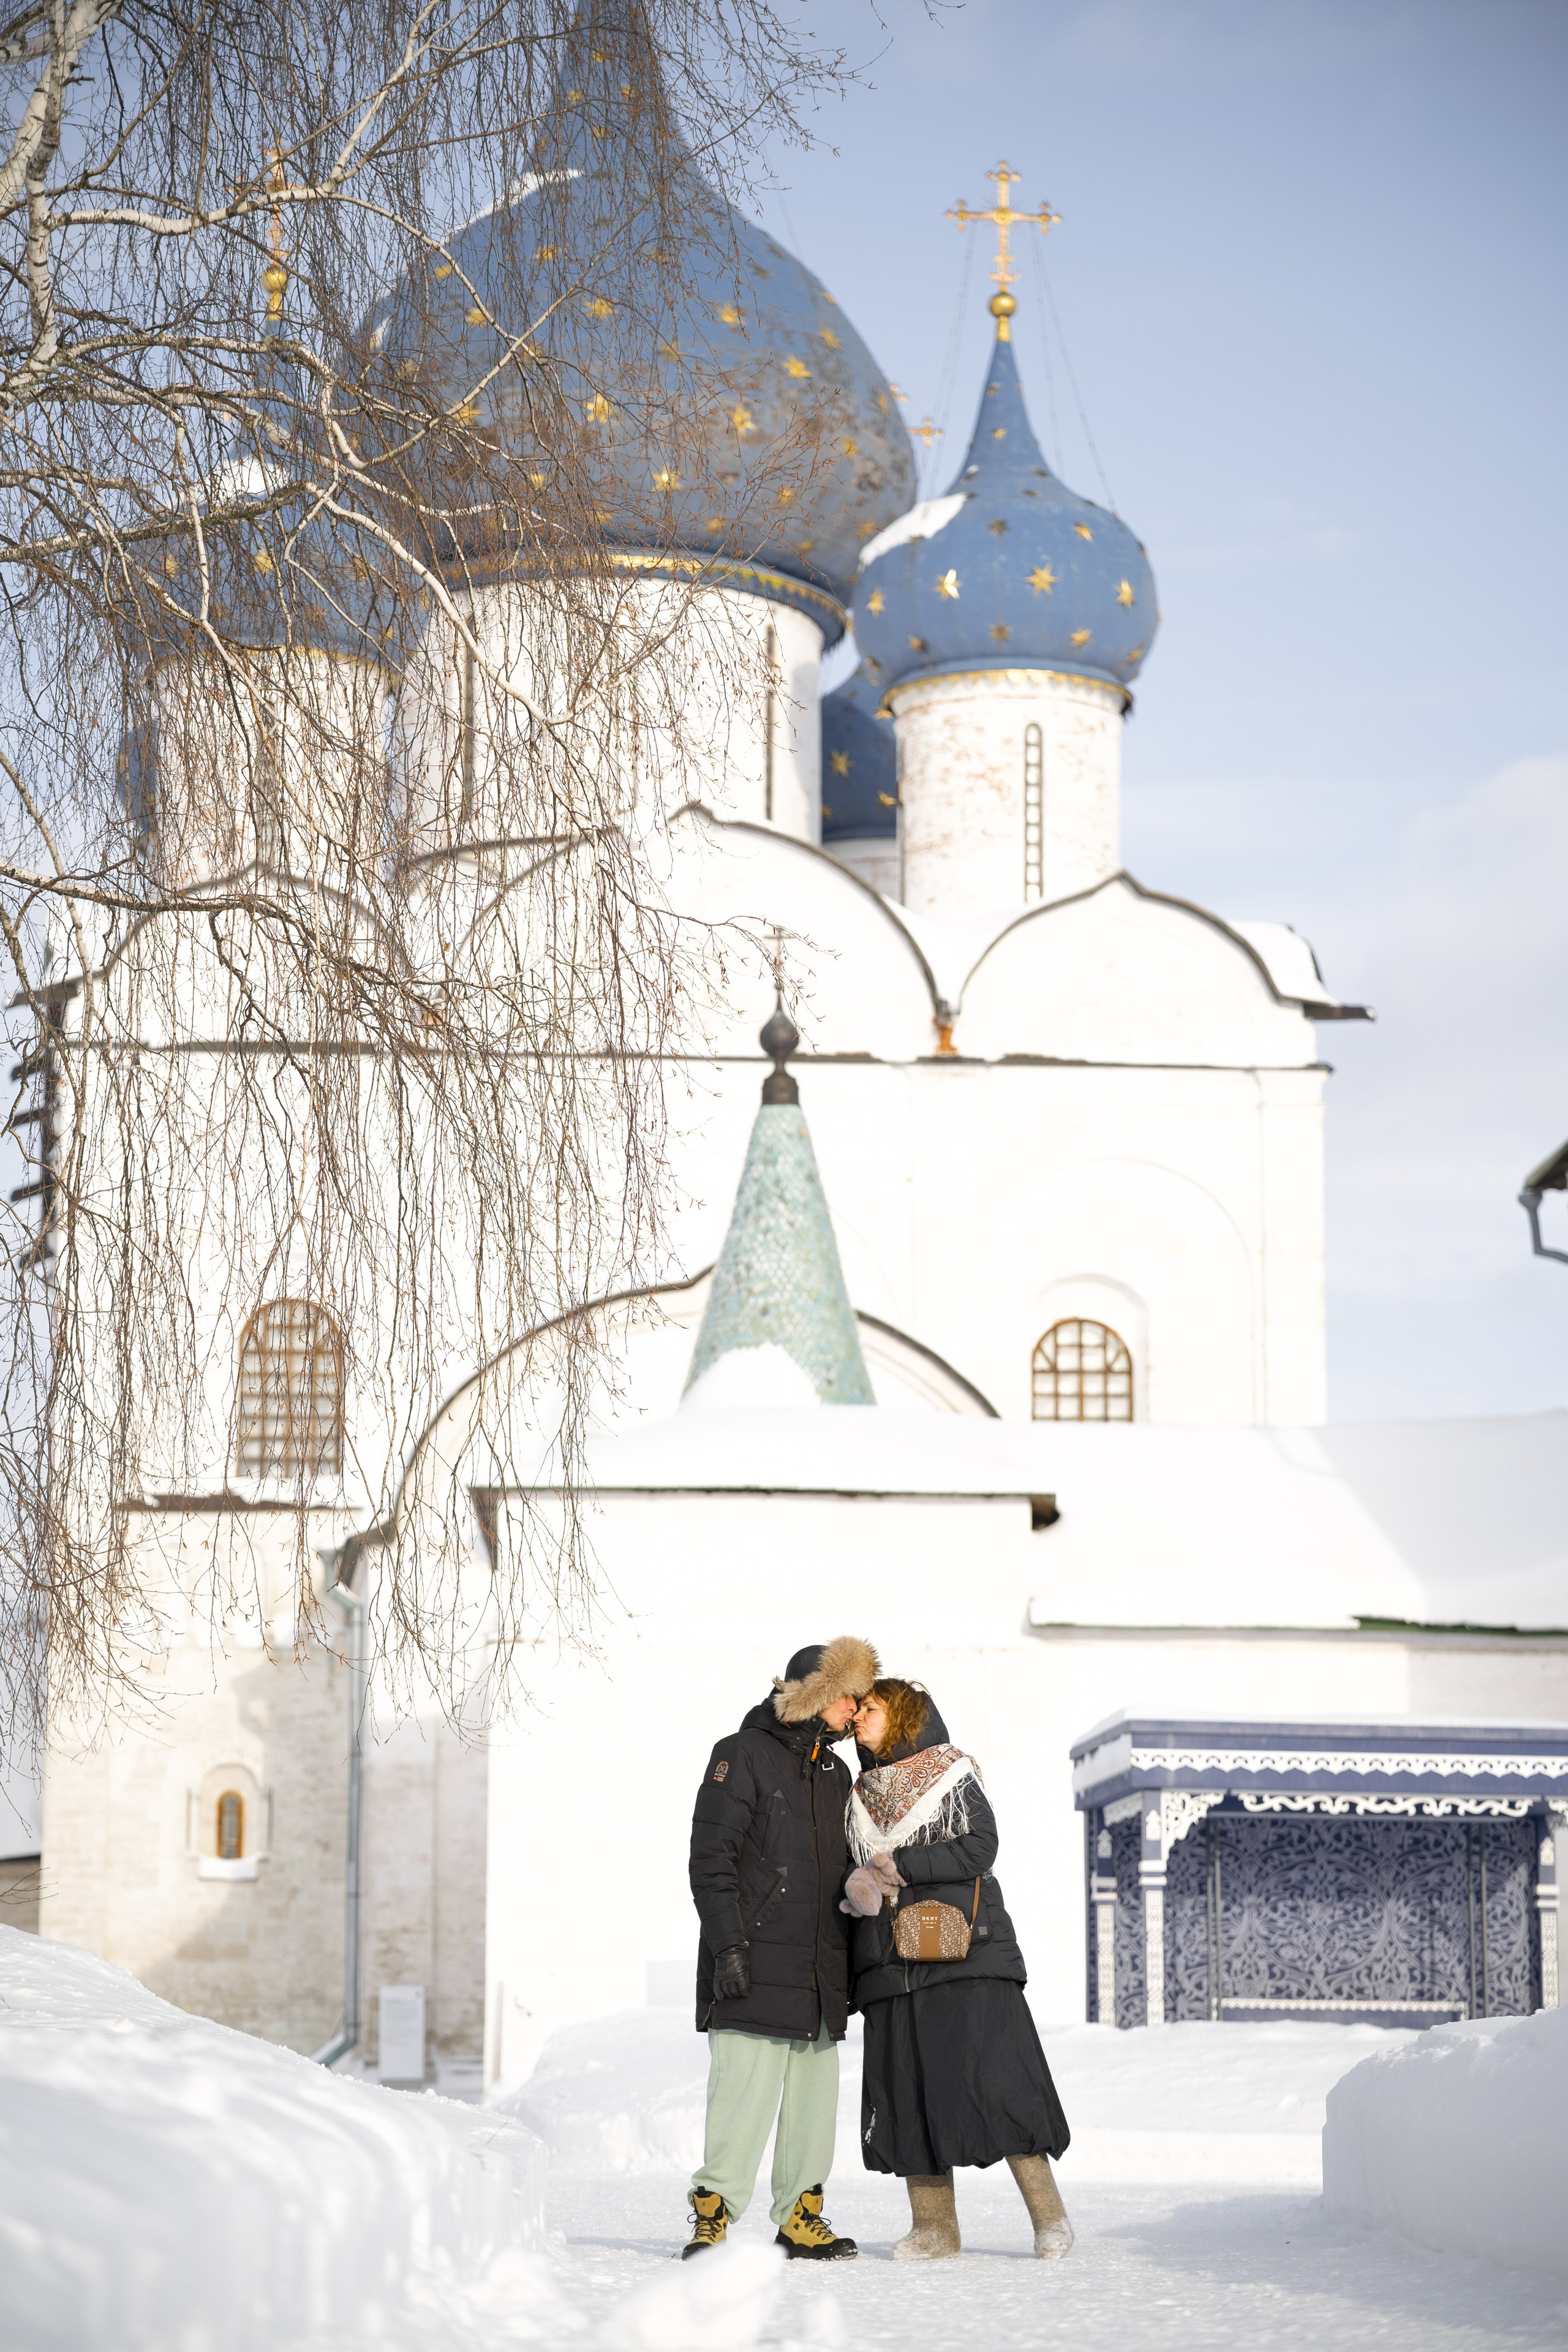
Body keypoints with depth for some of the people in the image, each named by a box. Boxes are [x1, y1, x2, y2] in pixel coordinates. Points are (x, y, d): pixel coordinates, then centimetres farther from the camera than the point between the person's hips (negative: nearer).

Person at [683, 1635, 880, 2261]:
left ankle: (801, 2219, 15)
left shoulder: (834, 1773, 20)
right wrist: (728, 1944, -16)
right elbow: (710, 1858, -8)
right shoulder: (743, 1755, -2)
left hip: (819, 1974, 7)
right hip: (755, 1969, -7)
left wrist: (850, 1964, 21)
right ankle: (712, 2216, -3)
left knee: (814, 2098, 6)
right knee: (744, 2095, -11)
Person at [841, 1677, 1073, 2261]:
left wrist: (901, 1864, -12)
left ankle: (1048, 2216, -5)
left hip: (965, 1956, -5)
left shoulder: (953, 1778, 3)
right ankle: (934, 2227, 5)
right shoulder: (862, 1796, 19)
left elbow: (978, 1849, -9)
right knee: (908, 2089, -1)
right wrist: (856, 1887, -3)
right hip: (892, 1964, 5)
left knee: (993, 2078, -12)